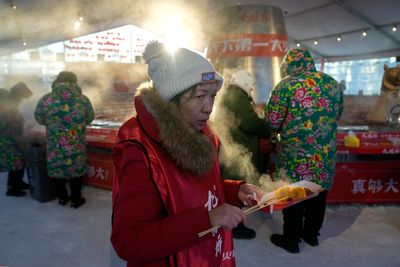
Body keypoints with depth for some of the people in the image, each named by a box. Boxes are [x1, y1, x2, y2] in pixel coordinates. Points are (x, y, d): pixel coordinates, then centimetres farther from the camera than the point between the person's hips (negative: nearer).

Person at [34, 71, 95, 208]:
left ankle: (62, 197, 31)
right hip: (77, 144, 0)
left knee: (57, 168, 18)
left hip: (55, 144, 1)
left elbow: (40, 119, 4)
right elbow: (89, 119, 5)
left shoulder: (46, 99, -8)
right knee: (76, 168, 13)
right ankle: (76, 199, 23)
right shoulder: (83, 99, -8)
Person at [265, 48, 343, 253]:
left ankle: (291, 239, 22)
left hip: (295, 153, -5)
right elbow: (337, 115, 16)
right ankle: (311, 233, 36)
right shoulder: (333, 84, 5)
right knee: (318, 193, 19)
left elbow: (272, 121, -11)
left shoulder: (286, 85, -12)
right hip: (325, 154, 5)